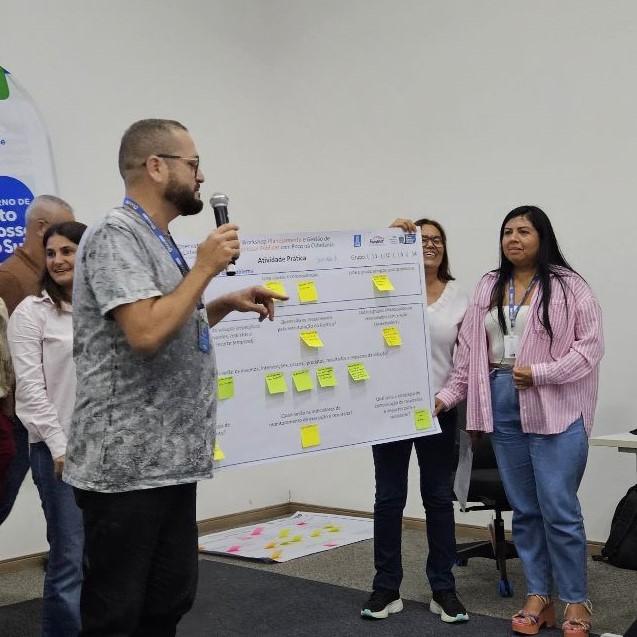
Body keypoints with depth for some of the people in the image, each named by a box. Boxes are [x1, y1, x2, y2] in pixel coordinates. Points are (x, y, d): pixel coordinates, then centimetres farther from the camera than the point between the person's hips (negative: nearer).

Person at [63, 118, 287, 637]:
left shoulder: (158, 241, 16)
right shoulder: (117, 235, -13)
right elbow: (145, 332, -25)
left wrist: (226, 304, 13)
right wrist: (205, 268, -15)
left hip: (170, 459, 10)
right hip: (127, 466, -9)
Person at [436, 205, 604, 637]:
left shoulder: (567, 285, -2)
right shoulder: (488, 288, 12)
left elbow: (590, 344, -8)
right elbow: (469, 351, 11)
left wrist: (541, 373, -16)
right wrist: (447, 395, 4)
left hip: (554, 411, -5)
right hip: (503, 409, 5)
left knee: (559, 510, -4)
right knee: (525, 510, 10)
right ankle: (538, 597, 20)